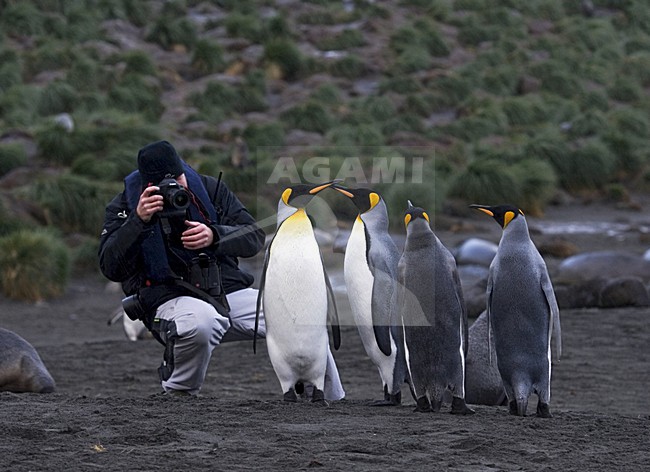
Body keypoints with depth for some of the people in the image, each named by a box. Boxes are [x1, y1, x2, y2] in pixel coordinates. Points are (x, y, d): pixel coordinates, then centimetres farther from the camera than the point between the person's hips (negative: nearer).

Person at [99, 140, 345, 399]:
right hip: (169, 300, -4)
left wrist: (215, 236, -18)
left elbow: (254, 237, 2)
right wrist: (139, 221, -22)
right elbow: (111, 268, -11)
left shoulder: (210, 189, 7)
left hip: (229, 292, 4)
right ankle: (177, 395, -15)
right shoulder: (125, 205, 0)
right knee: (201, 322, -42)